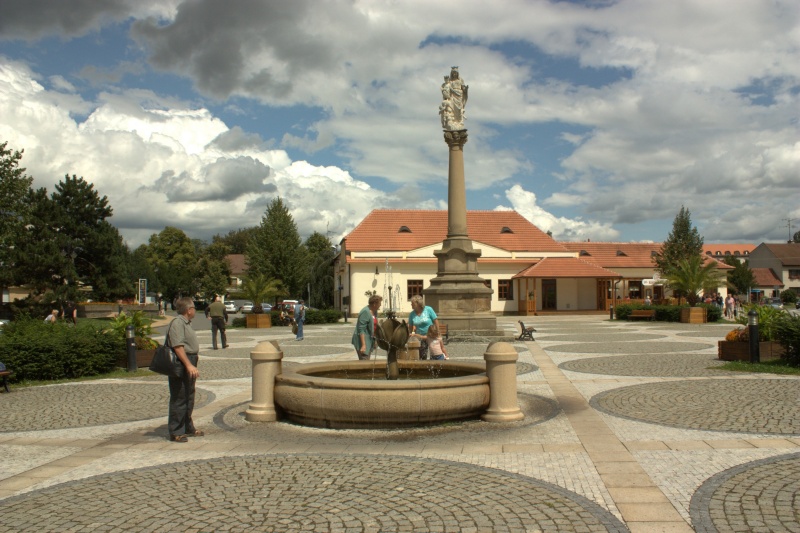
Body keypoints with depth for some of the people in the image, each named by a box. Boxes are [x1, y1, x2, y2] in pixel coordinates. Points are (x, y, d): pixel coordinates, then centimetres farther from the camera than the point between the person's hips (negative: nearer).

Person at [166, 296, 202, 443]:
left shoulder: (186, 323, 17)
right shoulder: (177, 323, -16)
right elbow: (178, 347, -24)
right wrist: (189, 365, -28)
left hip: (189, 365, 11)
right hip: (180, 365, -11)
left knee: (189, 398, 18)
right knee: (179, 399, -5)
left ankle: (188, 428, 28)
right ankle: (175, 432, 2)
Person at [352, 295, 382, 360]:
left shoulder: (375, 311, 9)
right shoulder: (365, 312, -19)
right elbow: (361, 330, -23)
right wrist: (363, 345, -26)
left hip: (370, 340, 9)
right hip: (362, 340, -9)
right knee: (364, 361, -14)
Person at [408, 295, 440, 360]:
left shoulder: (428, 309, -12)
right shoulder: (412, 314, -3)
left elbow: (436, 321, -8)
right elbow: (410, 327, 8)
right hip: (420, 337, 2)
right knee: (422, 356, -2)